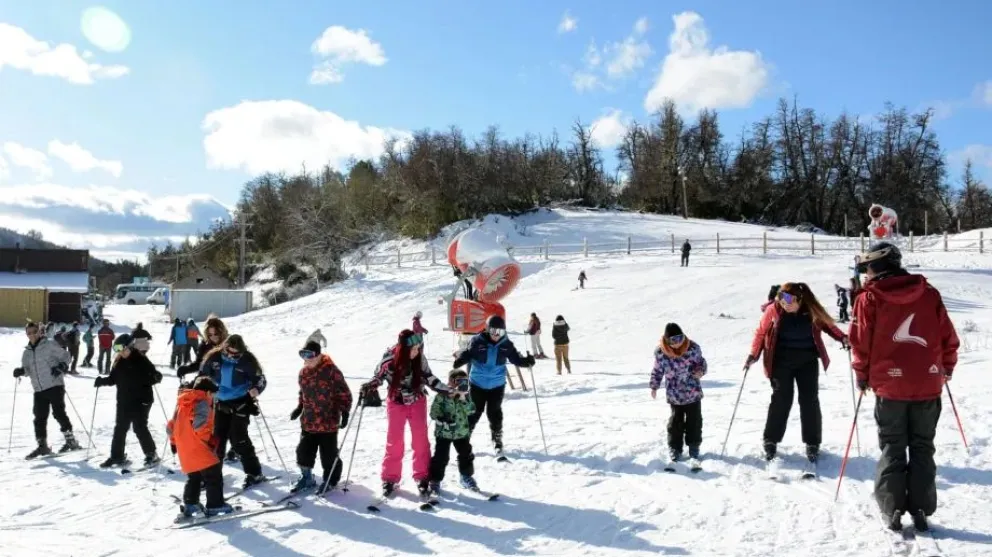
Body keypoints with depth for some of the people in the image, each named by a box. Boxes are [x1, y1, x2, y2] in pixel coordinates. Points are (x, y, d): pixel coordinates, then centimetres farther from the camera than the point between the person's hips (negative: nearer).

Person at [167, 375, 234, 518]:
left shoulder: (181, 403, 16)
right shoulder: (202, 402, -10)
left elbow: (171, 425, 20)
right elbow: (200, 426, -23)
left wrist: (173, 442, 29)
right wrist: (211, 441, -14)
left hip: (184, 449, 8)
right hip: (198, 448, -8)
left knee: (193, 477, 22)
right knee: (214, 475, -1)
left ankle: (190, 505, 23)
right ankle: (215, 505, -1)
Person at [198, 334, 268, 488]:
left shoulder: (247, 360, -15)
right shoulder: (215, 357, -6)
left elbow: (260, 380, -9)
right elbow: (203, 374, 10)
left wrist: (255, 390, -28)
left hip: (241, 403, -4)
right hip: (221, 403, 4)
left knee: (238, 439, -7)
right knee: (217, 438, 11)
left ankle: (254, 473, 4)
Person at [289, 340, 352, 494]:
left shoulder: (331, 371, -16)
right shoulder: (303, 372, 6)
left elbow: (344, 393, -12)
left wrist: (344, 412, -16)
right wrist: (299, 408, 18)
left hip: (328, 422, -6)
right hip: (308, 422, 6)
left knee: (328, 454, 5)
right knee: (304, 451, 13)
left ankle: (330, 480, 25)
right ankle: (307, 478, 32)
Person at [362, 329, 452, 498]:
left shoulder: (420, 358, -18)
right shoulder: (389, 358, -24)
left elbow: (429, 378, -3)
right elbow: (378, 376, -6)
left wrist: (447, 391, -6)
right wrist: (369, 386, -25)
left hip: (417, 402, 1)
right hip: (396, 403, -1)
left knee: (420, 440, 5)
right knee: (394, 441, 8)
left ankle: (422, 477, 19)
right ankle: (390, 478, 22)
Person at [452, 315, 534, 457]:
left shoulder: (506, 344, -7)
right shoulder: (477, 341, -15)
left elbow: (515, 358, 0)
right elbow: (467, 353, -11)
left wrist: (526, 361, -18)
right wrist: (459, 360, -31)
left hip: (497, 385, 1)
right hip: (477, 383, -1)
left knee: (494, 413, 4)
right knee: (474, 412, 8)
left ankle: (497, 442, 18)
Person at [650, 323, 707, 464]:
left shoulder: (693, 348, -14)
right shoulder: (660, 352, -13)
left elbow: (701, 361, 3)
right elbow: (657, 370, 1)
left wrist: (700, 371, -18)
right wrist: (654, 387, 6)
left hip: (693, 392, 1)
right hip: (674, 394, -1)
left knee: (694, 420, 10)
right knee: (676, 421, 8)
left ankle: (694, 446, 27)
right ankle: (674, 448, 22)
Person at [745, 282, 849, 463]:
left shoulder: (811, 310, -10)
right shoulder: (773, 310, -13)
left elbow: (827, 324, 10)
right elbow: (761, 332, -1)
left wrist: (842, 338, -3)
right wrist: (754, 354, -7)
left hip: (807, 361, 1)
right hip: (782, 361, -1)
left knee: (809, 400, 4)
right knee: (781, 399, -2)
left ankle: (812, 444, 17)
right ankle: (770, 441, 10)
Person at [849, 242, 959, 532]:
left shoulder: (869, 298, -7)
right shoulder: (929, 294, 2)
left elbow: (860, 342, -6)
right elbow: (949, 337, 6)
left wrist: (862, 374, 8)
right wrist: (947, 367, 22)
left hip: (889, 385, -2)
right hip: (928, 384, 2)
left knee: (892, 448, 11)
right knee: (922, 448, 14)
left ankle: (893, 509, 10)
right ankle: (921, 510, 15)